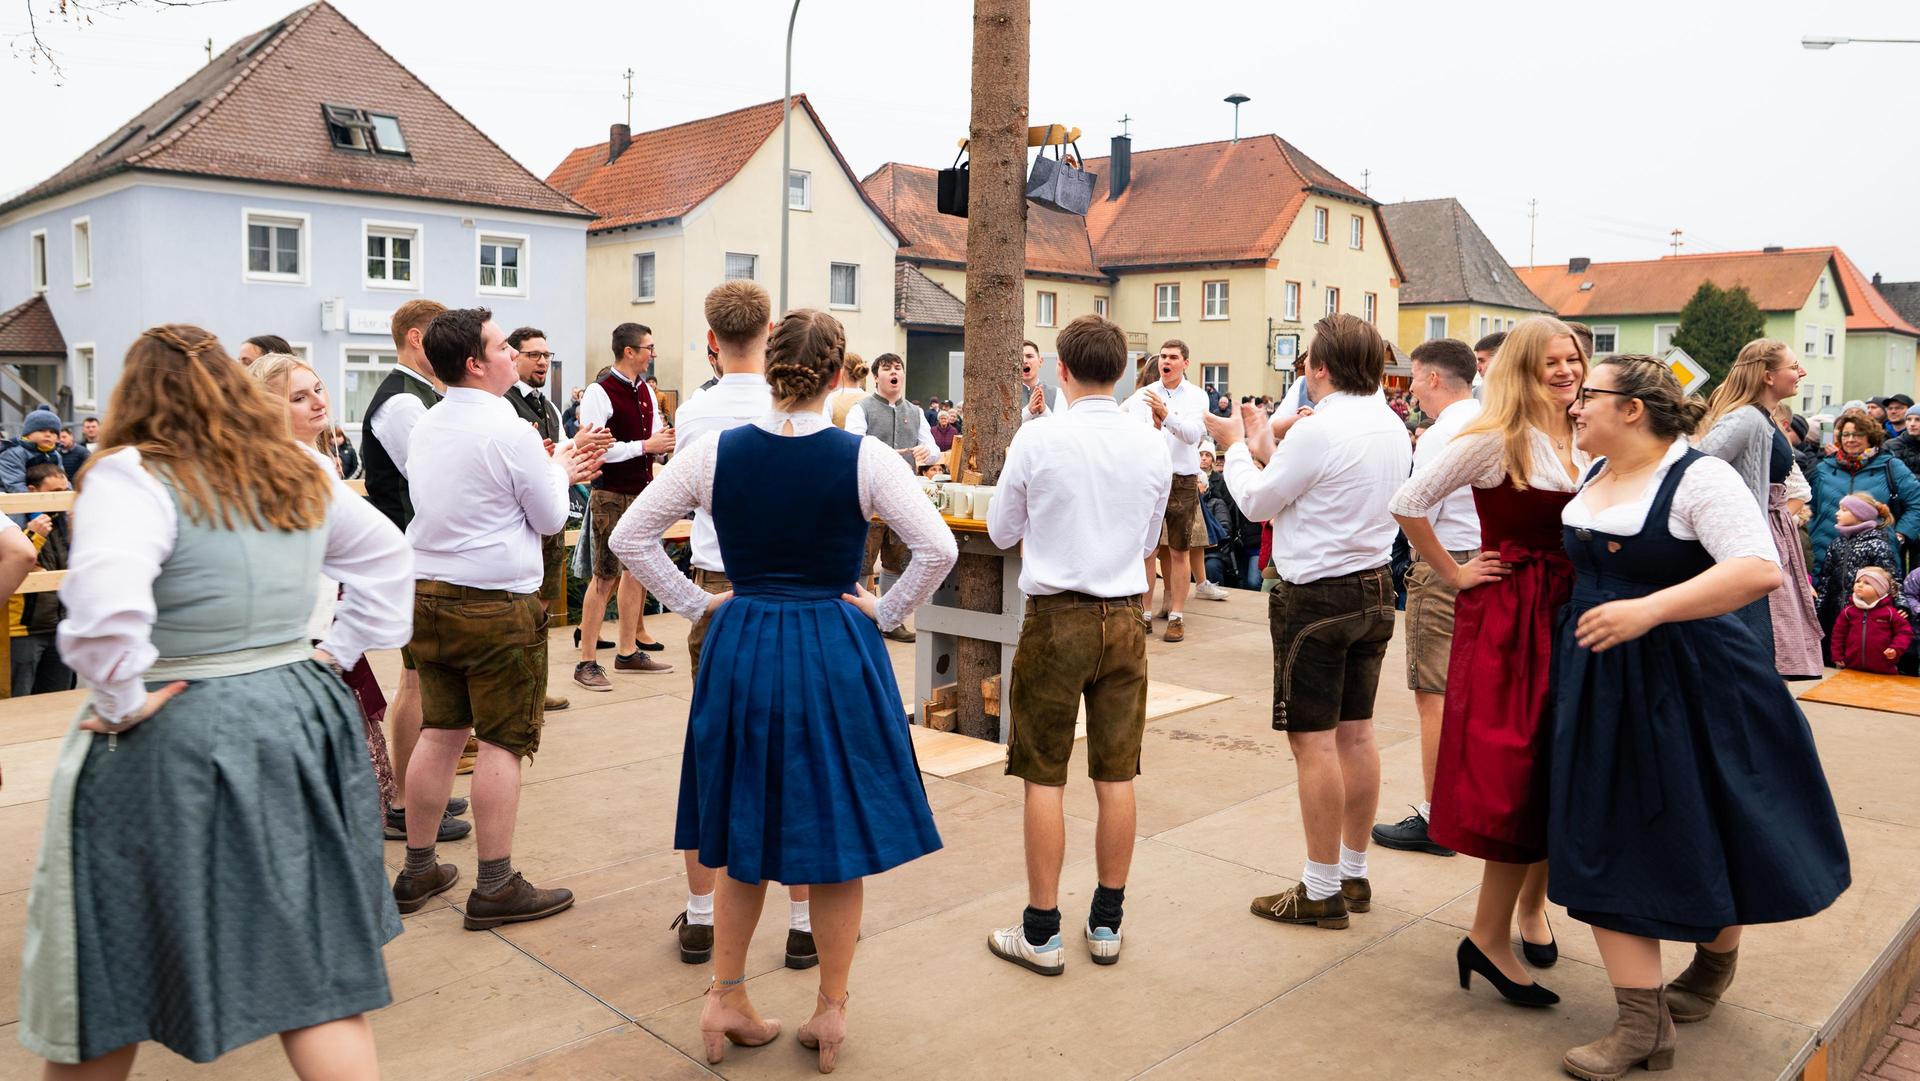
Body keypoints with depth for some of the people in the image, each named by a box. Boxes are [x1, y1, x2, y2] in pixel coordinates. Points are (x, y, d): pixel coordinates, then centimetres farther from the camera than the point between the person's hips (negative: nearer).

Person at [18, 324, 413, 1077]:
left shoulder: (134, 477, -12)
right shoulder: (301, 476, 8)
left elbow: (104, 606, -29)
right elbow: (388, 558, 20)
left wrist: (122, 701, -15)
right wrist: (337, 653, 16)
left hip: (175, 745, -5)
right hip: (300, 724, 6)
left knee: (103, 985, 15)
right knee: (318, 971, 12)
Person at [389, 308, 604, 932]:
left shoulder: (426, 428, 10)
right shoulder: (510, 432, -15)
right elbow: (550, 518, -5)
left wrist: (555, 472, 24)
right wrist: (559, 469, 13)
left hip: (428, 596, 8)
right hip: (496, 604, -8)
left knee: (439, 732, 15)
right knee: (502, 742, 0)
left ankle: (418, 871, 25)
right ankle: (495, 888, 6)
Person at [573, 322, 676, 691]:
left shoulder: (646, 391, 11)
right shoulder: (600, 393, -14)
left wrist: (666, 439, -1)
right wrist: (645, 445, -20)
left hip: (642, 492, 8)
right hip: (612, 496, -8)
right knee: (605, 577, -4)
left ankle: (628, 652, 23)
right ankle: (586, 661, 4)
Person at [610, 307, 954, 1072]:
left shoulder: (713, 453, -3)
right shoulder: (865, 458, -10)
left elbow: (628, 537, 1)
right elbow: (939, 548, -15)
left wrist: (695, 604, 6)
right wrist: (885, 612, -2)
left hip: (740, 652, 3)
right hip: (837, 655, -2)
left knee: (744, 833, 19)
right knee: (838, 834, 12)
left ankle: (726, 1000, 27)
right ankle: (830, 1013, 24)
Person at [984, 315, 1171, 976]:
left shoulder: (1037, 440, -9)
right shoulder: (1153, 448, 1)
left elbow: (1001, 533, 3)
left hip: (1056, 617, -3)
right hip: (1124, 617, 4)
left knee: (1045, 778, 4)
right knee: (1116, 777, 10)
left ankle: (1042, 933, 12)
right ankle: (1107, 925, 22)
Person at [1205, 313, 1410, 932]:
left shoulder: (1316, 432, -19)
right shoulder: (1392, 427, 7)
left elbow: (1257, 503, -7)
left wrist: (1237, 448, 9)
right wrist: (1268, 450, 18)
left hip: (1317, 598, -9)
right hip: (1374, 590, 9)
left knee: (1313, 740, -1)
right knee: (1357, 733, 14)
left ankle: (1321, 892, 7)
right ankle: (1353, 875, 26)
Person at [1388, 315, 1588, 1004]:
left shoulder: (1582, 443, 9)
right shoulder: (1497, 439, -12)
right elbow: (1409, 504, -17)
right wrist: (1453, 574, -11)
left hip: (1568, 611, 7)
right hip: (1506, 616, -7)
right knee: (1516, 773, -5)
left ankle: (1532, 902, 32)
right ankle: (1489, 936, 5)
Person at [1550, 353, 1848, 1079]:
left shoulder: (1698, 476, -15)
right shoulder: (1594, 476, 7)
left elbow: (1760, 570, -27)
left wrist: (1649, 609, -33)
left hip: (1688, 687, -6)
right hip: (1599, 685, 7)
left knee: (1701, 840, 10)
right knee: (1607, 844, 5)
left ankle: (1714, 964, 38)